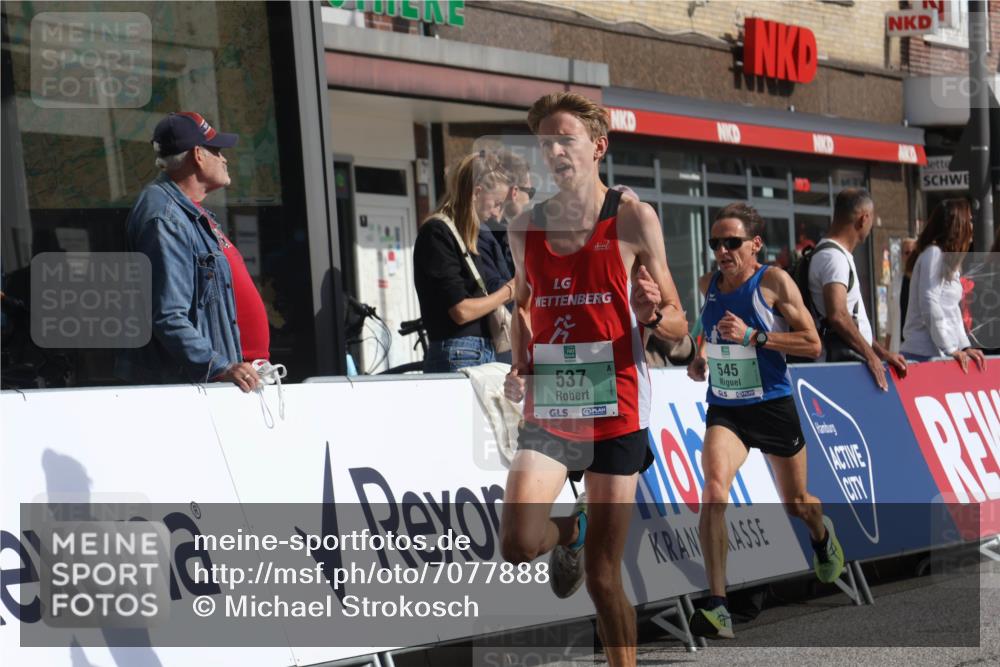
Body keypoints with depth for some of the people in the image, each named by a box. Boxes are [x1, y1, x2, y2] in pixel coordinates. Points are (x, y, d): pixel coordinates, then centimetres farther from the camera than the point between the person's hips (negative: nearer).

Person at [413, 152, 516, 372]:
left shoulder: (466, 235, 17)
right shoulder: (437, 233, -10)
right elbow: (461, 310, -14)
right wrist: (507, 292, -2)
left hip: (482, 354, 9)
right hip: (457, 356, -9)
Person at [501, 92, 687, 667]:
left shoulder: (633, 219, -3)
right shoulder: (526, 229, 7)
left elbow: (678, 327, 1)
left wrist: (654, 316, -22)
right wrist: (519, 368, 6)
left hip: (614, 411, -2)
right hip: (548, 410, 3)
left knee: (603, 576, 0)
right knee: (519, 544, -18)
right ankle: (568, 532, 17)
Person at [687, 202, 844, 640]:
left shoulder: (775, 282, -13)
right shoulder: (708, 287, 2)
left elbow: (812, 344, -15)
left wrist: (752, 336, -24)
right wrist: (701, 358, 4)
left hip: (773, 407, -2)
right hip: (724, 409, 2)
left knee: (796, 504, 16)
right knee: (713, 488, -25)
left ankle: (822, 536, 57)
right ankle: (718, 607, -27)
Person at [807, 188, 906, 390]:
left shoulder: (837, 254, 20)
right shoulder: (833, 257, -12)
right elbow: (838, 315, -24)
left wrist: (882, 353, 22)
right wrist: (871, 356, -18)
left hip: (852, 361, 10)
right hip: (842, 365, -10)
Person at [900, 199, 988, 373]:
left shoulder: (948, 258, 20)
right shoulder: (934, 254, -9)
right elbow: (929, 306, -16)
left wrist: (964, 346, 9)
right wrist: (950, 349, -15)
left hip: (937, 352, 9)